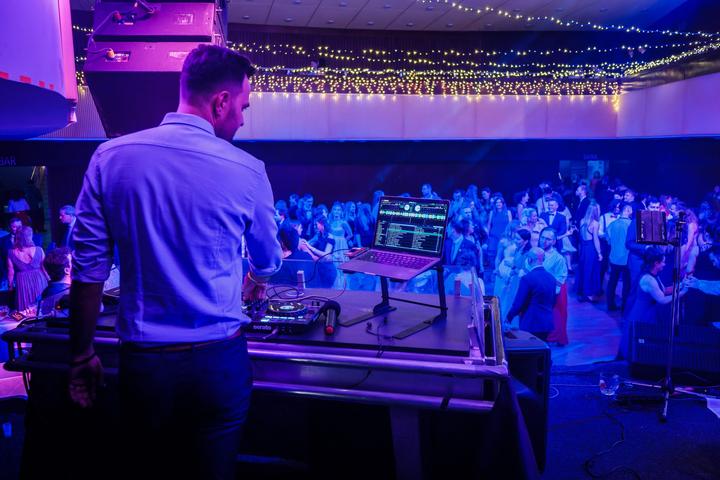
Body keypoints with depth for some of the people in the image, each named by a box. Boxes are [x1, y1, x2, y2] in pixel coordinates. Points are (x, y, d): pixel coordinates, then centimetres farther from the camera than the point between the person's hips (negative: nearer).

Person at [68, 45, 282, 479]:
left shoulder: (110, 158, -6)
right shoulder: (247, 171, -10)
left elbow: (89, 271, -4)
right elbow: (269, 263, 6)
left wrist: (83, 356, 8)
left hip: (142, 364, 2)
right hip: (218, 364, -1)